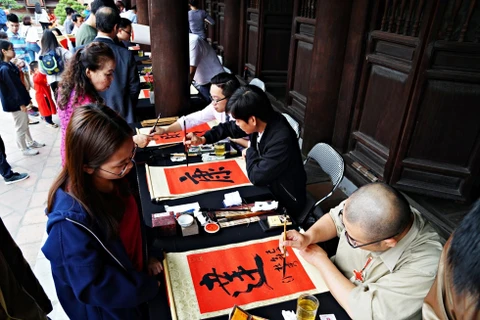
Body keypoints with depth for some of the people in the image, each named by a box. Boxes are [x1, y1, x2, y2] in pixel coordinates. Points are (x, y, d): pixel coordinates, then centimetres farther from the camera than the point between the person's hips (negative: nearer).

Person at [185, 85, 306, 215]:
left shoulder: (281, 140, -35)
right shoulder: (261, 121, -11)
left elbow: (257, 176, -30)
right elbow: (229, 127, 6)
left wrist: (249, 153, -13)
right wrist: (203, 139, -4)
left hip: (284, 201, -6)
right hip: (267, 185, 7)